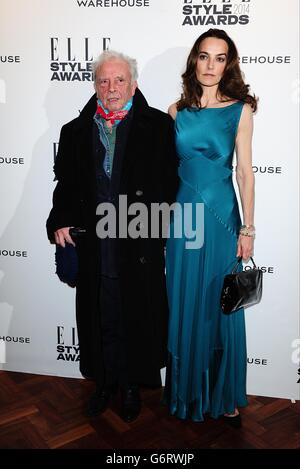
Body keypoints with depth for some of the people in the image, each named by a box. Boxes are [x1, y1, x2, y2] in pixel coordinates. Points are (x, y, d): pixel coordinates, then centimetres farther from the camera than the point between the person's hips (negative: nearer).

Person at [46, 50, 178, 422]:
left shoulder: (158, 126, 1)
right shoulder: (75, 131, 11)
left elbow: (168, 182, -5)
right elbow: (65, 183, 10)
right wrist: (61, 221, -5)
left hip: (140, 247, -2)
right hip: (93, 246, 3)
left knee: (137, 318, 11)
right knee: (101, 319, 14)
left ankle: (132, 384, 32)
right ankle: (105, 380, 36)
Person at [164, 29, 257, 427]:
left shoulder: (239, 110, 0)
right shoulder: (177, 111, 5)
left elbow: (245, 172, -1)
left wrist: (248, 228, -5)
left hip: (222, 215, -2)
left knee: (221, 306, 7)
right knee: (183, 305, 10)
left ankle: (224, 395, 26)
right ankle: (186, 391, 30)